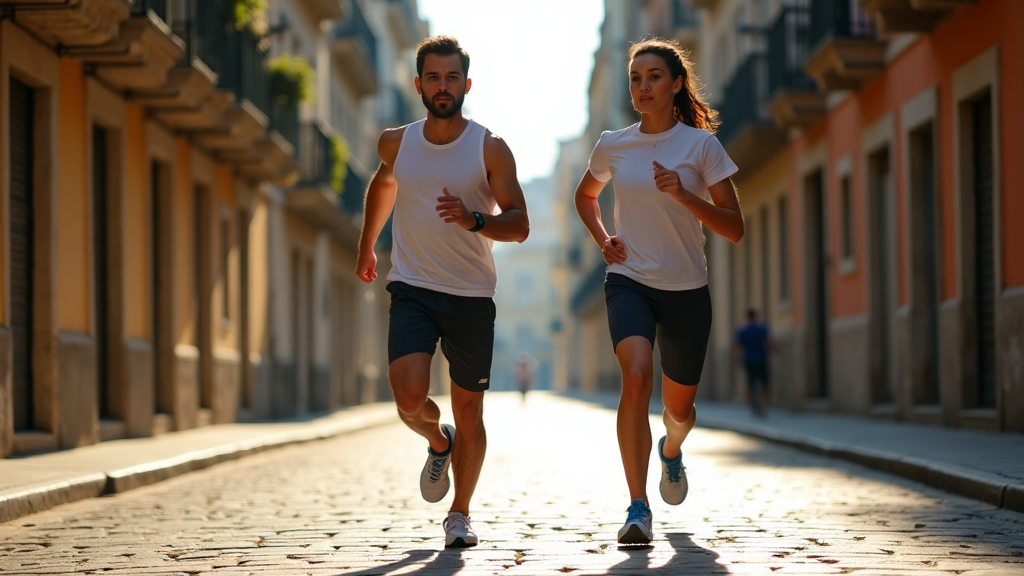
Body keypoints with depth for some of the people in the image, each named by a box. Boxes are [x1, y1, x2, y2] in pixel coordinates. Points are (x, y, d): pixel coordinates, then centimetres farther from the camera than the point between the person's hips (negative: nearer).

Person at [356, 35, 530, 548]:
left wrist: (475, 220, -27)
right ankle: (438, 444, 18)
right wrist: (366, 246, 35)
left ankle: (459, 515, 24)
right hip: (411, 289, 1)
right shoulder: (397, 143, 4)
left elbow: (519, 225, -8)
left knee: (468, 411, 6)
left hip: (472, 296, -1)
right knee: (410, 400, -18)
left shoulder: (490, 148, -5)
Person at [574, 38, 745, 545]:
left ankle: (671, 449, 52)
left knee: (679, 407, 12)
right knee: (636, 376, -27)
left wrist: (684, 195, -22)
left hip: (686, 291, 0)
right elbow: (585, 195, 25)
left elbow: (734, 228, -7)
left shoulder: (701, 145, -4)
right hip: (629, 281, 0)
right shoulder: (613, 146, 3)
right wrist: (602, 239, 6)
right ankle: (638, 509, -28)